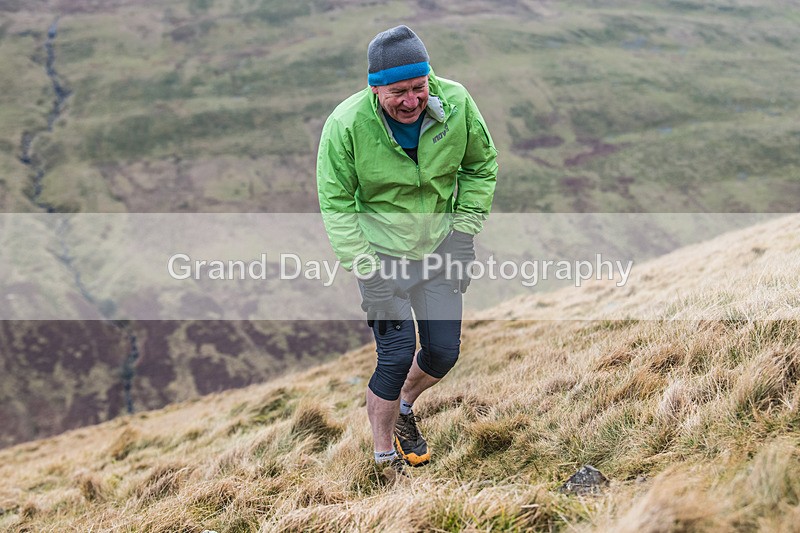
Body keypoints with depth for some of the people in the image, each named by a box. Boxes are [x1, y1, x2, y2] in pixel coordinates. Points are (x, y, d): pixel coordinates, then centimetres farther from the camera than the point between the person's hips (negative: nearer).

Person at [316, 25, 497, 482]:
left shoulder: (456, 103, -16)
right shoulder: (346, 124, -23)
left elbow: (481, 165, 2)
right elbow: (336, 203, -14)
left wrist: (465, 230, -4)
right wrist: (366, 270, -18)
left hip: (439, 248, 4)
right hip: (381, 253, -3)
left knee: (443, 354, 8)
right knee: (396, 357, -8)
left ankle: (404, 409, 41)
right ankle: (386, 458, 15)